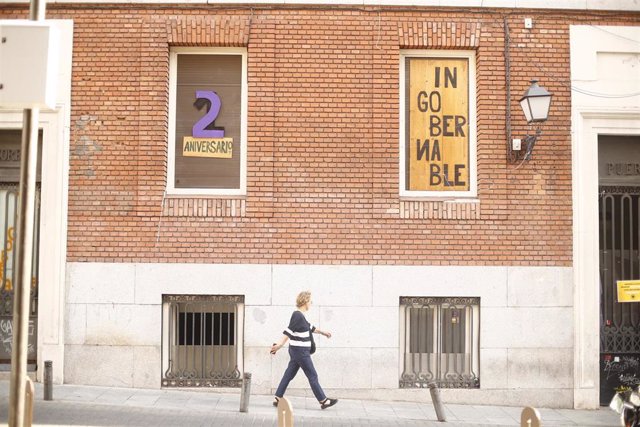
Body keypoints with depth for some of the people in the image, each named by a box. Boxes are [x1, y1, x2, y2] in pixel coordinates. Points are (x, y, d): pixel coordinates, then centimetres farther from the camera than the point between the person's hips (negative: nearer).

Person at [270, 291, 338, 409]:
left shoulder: (300, 315, 12)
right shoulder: (298, 315, -18)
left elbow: (310, 328, 27)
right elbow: (288, 331, -25)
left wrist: (322, 332, 36)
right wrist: (280, 345, -31)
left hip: (297, 351, 10)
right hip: (300, 352, -10)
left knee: (289, 375, 12)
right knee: (312, 376, -1)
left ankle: (277, 399, 15)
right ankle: (323, 401, 7)